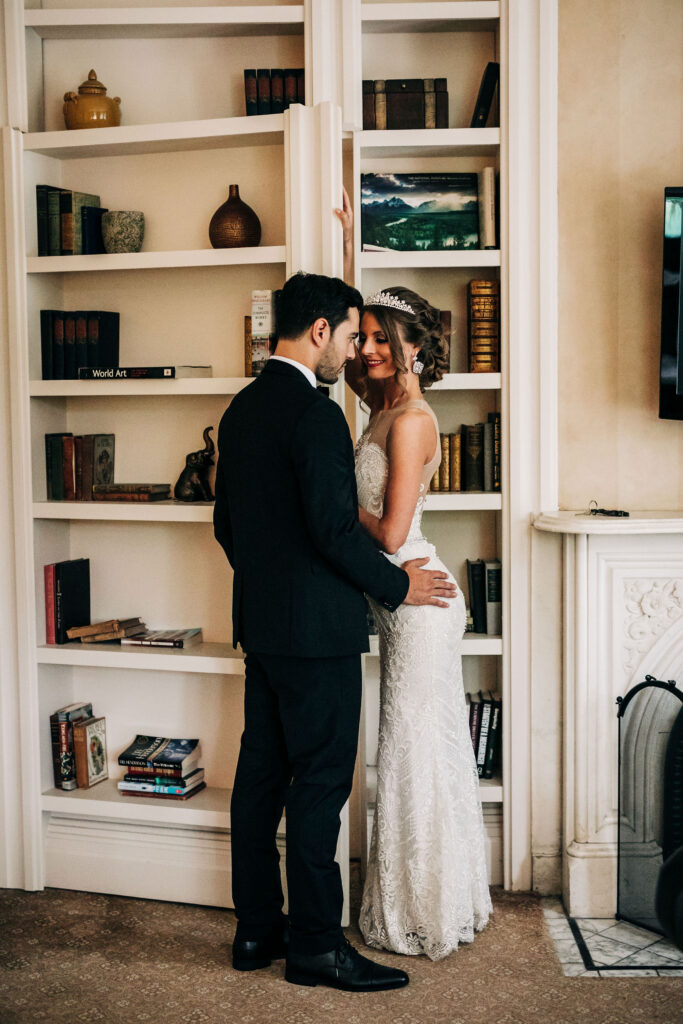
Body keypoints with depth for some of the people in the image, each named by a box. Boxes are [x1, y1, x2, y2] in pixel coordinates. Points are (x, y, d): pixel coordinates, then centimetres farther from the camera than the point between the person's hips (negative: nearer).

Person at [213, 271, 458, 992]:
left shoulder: (241, 409, 11)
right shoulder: (315, 414, -17)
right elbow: (336, 530, -21)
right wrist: (396, 585, -7)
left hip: (260, 622, 9)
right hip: (317, 628, -9)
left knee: (260, 774, 13)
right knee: (319, 784, 0)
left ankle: (257, 929, 24)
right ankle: (315, 944, 9)